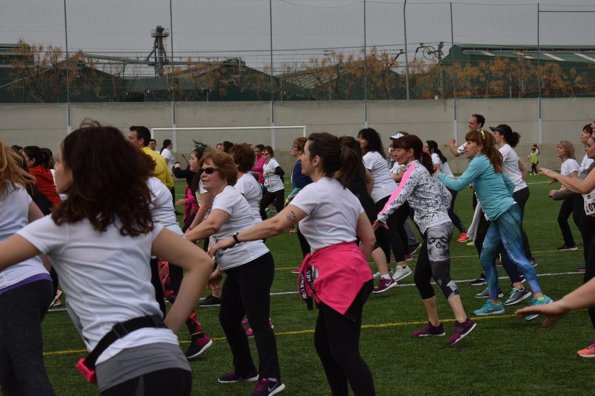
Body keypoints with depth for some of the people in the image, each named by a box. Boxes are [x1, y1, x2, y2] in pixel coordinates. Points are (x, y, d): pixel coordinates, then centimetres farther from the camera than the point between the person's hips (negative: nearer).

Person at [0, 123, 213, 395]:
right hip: (168, 359, 8)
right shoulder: (137, 220, 18)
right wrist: (168, 329, 13)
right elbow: (200, 263, 14)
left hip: (129, 368, -7)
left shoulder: (61, 226, 1)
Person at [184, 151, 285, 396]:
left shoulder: (228, 196, -16)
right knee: (227, 318, 14)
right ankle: (245, 370, 26)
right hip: (237, 268, 10)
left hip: (254, 265, -10)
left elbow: (211, 226, -34)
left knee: (257, 321, -11)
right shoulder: (219, 199, 15)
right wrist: (219, 269, 18)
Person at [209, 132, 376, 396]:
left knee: (345, 353, -7)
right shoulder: (343, 191, 18)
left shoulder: (316, 190, -10)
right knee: (323, 343, 18)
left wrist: (233, 239, -19)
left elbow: (276, 225, -22)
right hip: (349, 274, 10)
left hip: (340, 278, -10)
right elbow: (368, 238, 18)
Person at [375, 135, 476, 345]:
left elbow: (400, 195, -24)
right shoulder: (424, 170, 19)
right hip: (433, 228, 10)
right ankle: (434, 324, 18)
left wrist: (381, 217, -31)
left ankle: (463, 322, -33)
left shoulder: (414, 170, -8)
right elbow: (446, 195, 24)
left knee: (441, 276, -21)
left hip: (436, 228, -10)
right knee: (420, 278, 13)